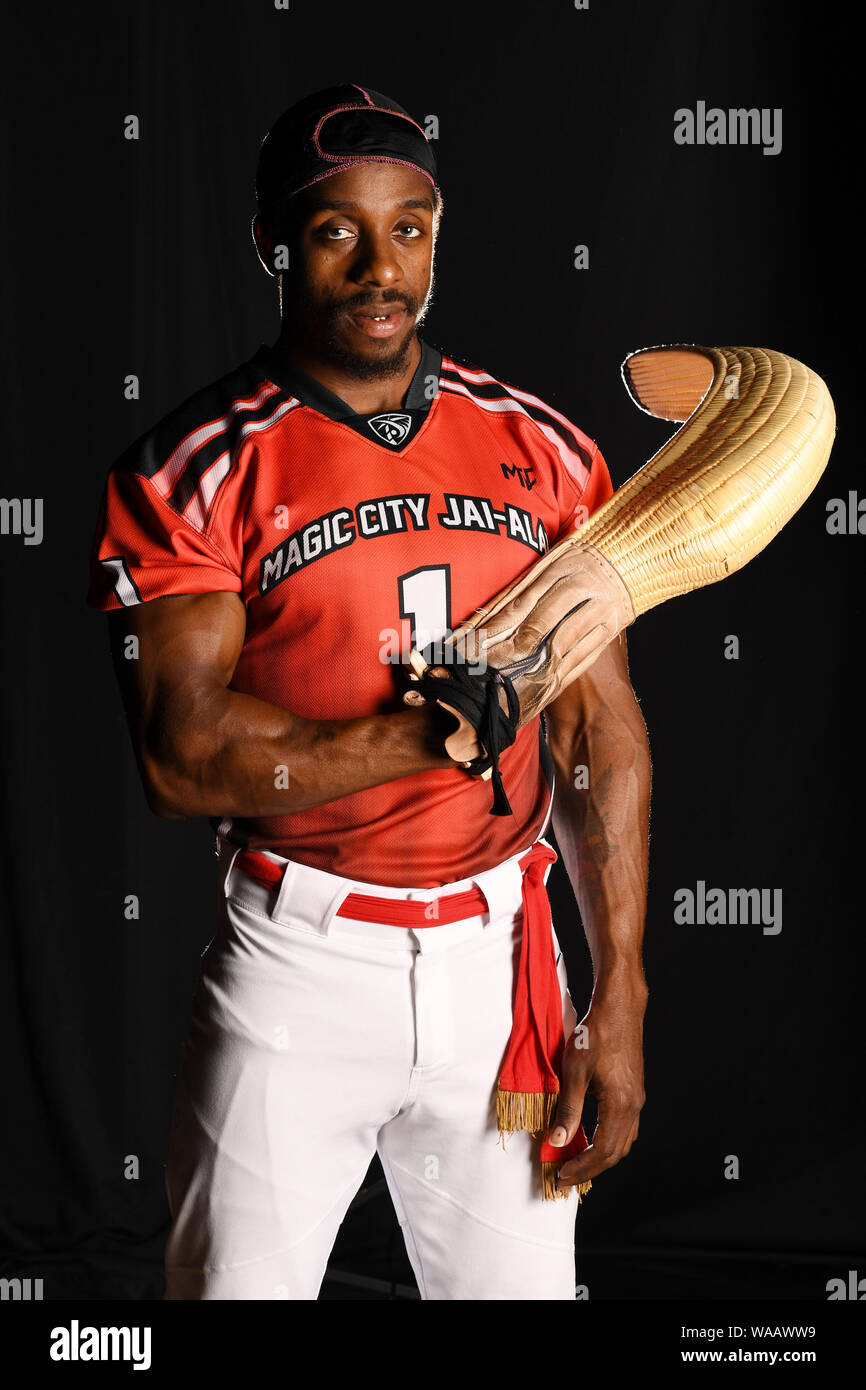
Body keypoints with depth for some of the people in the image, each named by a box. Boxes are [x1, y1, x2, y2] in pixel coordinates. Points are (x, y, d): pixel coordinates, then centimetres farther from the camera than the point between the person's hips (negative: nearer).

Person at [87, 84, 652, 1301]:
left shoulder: (544, 452, 4)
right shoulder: (194, 477, -7)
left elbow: (602, 735, 4)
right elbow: (182, 757, -16)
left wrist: (618, 1000, 1)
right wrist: (439, 732, -18)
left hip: (501, 958, 3)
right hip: (298, 966, -3)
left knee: (524, 1282, 10)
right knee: (238, 1285, 4)